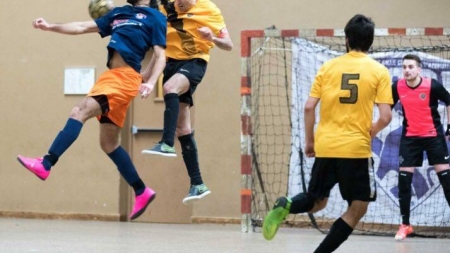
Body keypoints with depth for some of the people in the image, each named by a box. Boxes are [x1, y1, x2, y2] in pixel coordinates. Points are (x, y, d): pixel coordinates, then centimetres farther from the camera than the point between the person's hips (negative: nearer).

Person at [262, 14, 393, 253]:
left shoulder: (328, 67, 5)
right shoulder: (379, 71, -1)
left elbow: (309, 107, 1)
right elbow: (385, 117, -7)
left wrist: (309, 140, 13)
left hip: (325, 146, 3)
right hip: (356, 149, -3)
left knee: (317, 201, 20)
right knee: (358, 208, 9)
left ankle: (285, 207, -13)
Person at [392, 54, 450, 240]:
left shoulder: (432, 86, -17)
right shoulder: (398, 87, -9)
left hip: (433, 135, -2)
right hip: (410, 137, 2)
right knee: (404, 179, -4)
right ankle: (405, 225, 7)